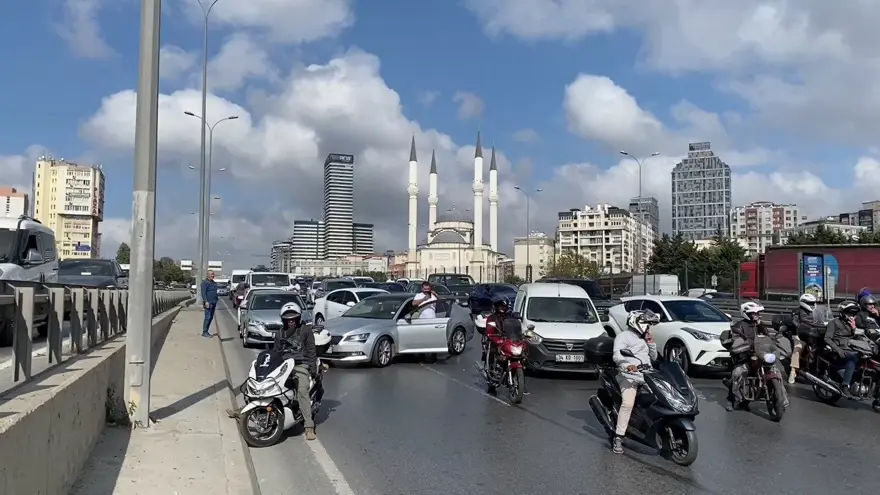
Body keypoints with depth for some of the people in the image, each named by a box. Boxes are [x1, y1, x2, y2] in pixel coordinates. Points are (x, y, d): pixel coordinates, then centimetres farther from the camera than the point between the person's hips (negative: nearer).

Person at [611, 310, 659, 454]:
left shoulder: (644, 338, 30)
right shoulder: (623, 336, 3)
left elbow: (654, 357, 30)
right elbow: (617, 356, -12)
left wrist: (651, 343, 14)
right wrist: (628, 365, -33)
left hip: (646, 376, 8)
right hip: (629, 376, -8)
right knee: (628, 403, -27)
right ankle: (618, 438, -25)